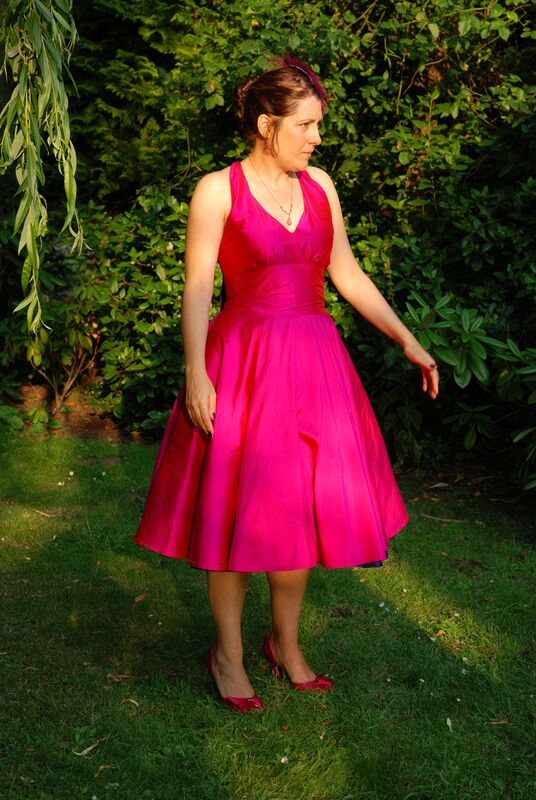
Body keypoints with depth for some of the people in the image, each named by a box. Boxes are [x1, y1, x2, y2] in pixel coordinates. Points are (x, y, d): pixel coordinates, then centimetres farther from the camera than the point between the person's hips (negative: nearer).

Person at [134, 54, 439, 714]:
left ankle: (286, 644, 27)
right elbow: (197, 289, -8)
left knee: (302, 507, 9)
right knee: (236, 511, 1)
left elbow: (348, 275, 13)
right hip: (244, 365, -5)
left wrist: (407, 341, 10)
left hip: (313, 363, 5)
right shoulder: (217, 191, -5)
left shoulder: (319, 185, 10)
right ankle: (228, 653, 18)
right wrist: (195, 373, -18)